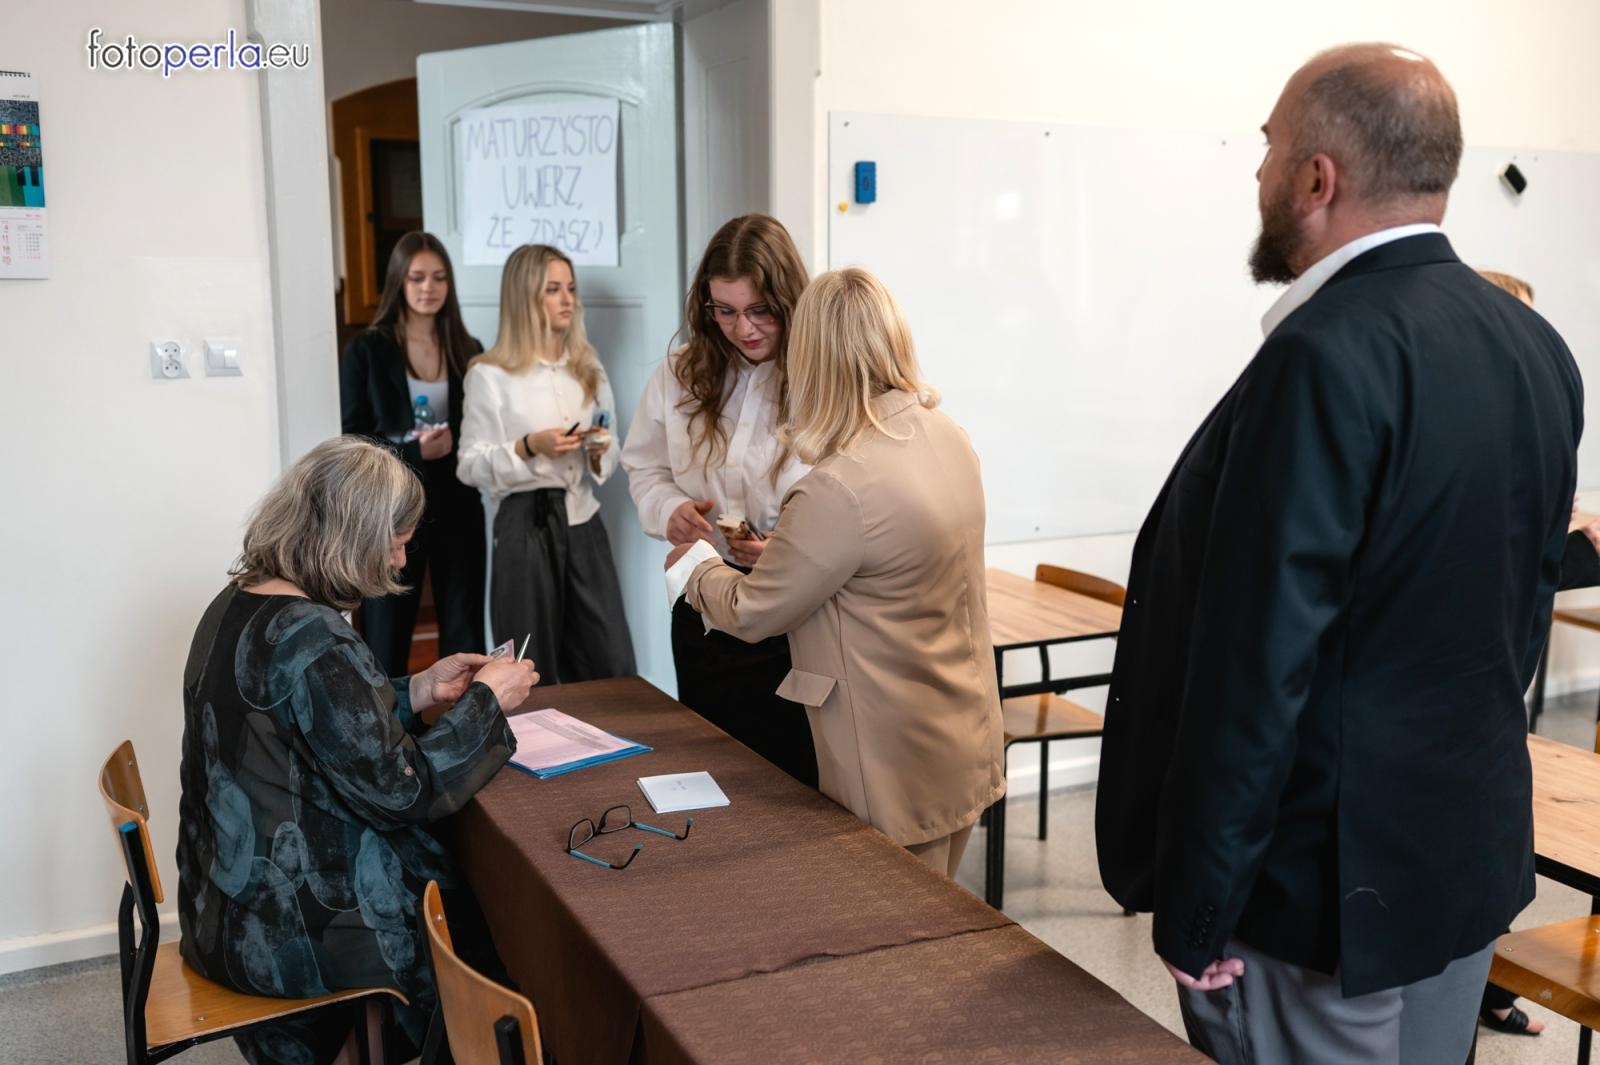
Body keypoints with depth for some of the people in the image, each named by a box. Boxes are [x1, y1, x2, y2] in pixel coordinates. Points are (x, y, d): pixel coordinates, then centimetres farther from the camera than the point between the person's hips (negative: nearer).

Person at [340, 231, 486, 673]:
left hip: (456, 508, 3)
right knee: (386, 641, 3)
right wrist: (413, 451, -18)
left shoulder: (468, 350, 8)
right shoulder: (367, 350, -1)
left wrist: (455, 444, -11)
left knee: (465, 638, 5)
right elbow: (350, 438, -4)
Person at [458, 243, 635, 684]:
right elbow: (470, 465, -6)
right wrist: (529, 447, -19)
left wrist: (599, 452, -4)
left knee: (613, 666, 2)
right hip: (526, 525, -4)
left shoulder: (588, 367, 13)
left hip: (583, 521, 5)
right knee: (533, 673, 3)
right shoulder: (490, 375, -4)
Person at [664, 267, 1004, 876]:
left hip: (899, 772, -8)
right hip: (965, 749, 8)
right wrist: (788, 548, 21)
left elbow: (752, 614, -13)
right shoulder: (947, 438, -2)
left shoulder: (839, 488, -27)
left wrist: (693, 564, 6)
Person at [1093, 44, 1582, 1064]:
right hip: (1474, 858, 9)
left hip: (1324, 885, -8)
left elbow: (1257, 662, -25)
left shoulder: (1326, 357, -24)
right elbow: (1525, 603, 11)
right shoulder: (1535, 348, 3)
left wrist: (1195, 913, -16)